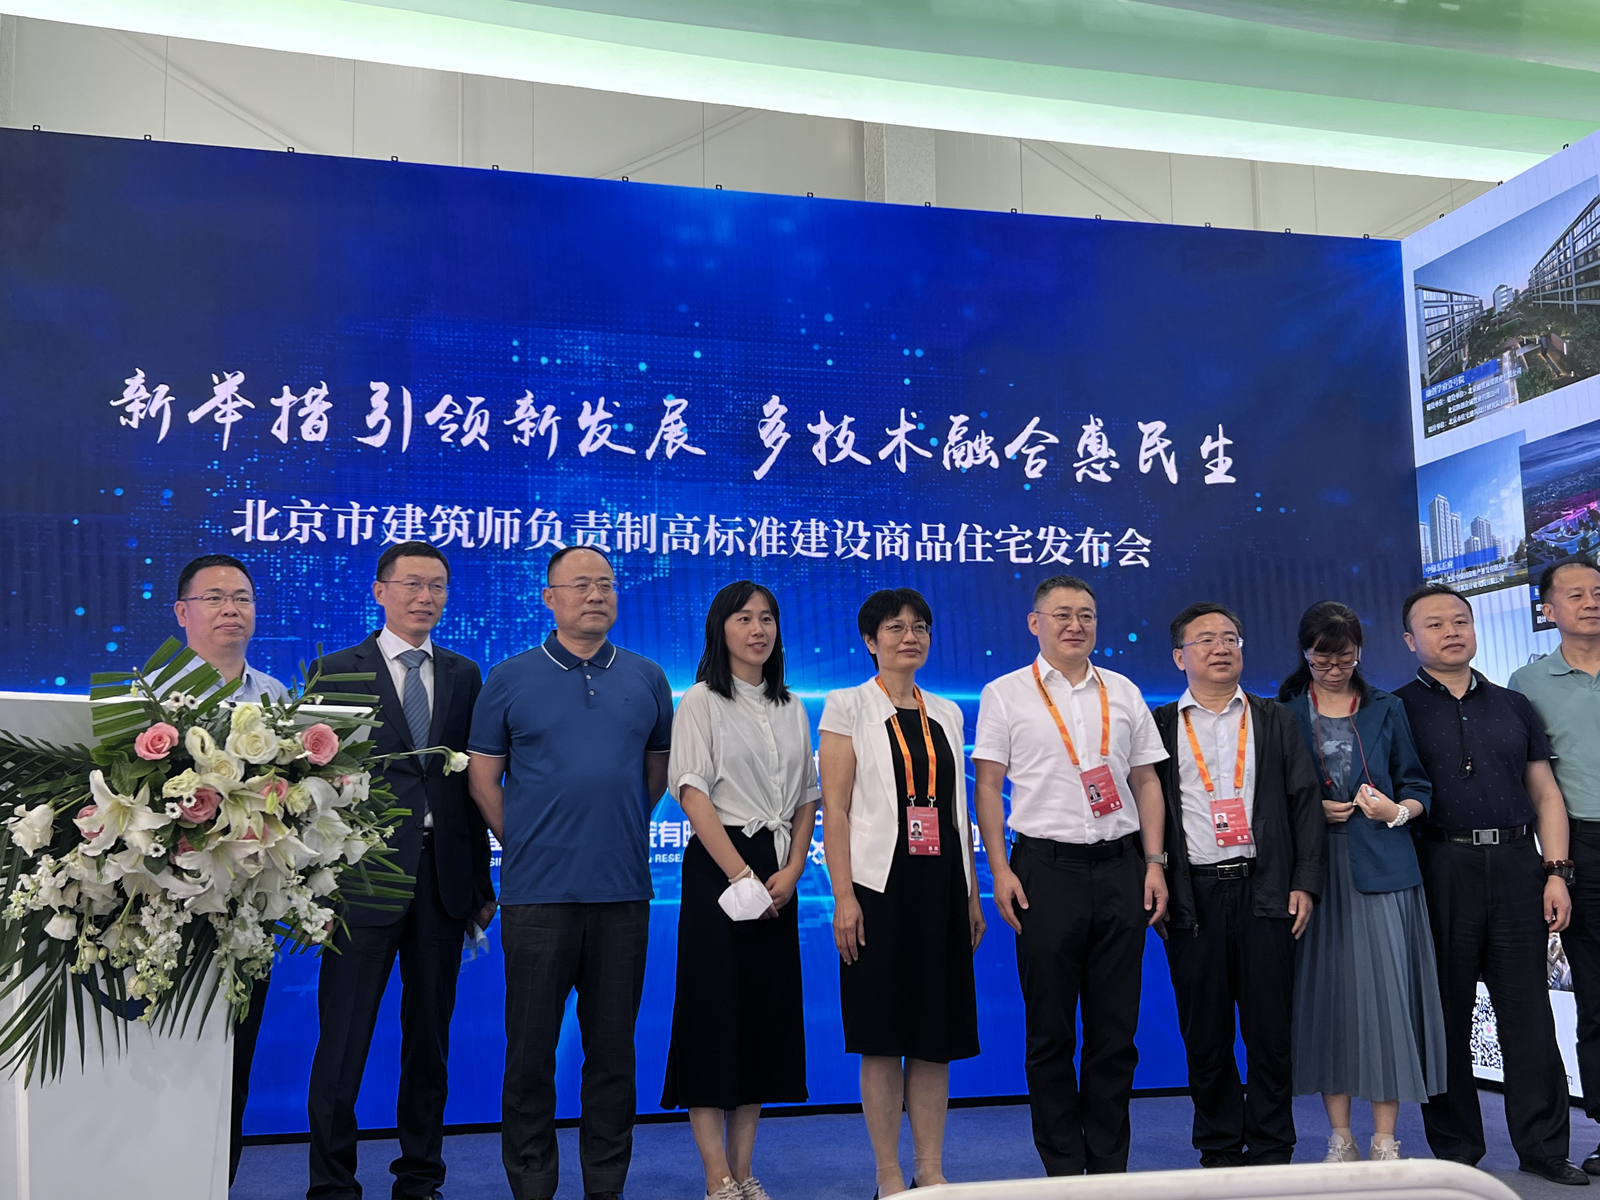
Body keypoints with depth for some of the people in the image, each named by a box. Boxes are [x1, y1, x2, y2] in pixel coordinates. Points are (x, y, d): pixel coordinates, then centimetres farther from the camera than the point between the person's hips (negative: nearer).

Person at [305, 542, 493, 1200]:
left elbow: (475, 779, 10)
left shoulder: (463, 674, 11)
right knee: (342, 1042, 1)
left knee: (430, 1036, 13)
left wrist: (483, 881, 8)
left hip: (444, 875, 4)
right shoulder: (338, 671, 1)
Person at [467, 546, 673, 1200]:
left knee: (613, 1045, 9)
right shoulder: (509, 680, 2)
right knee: (530, 1048, 3)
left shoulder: (647, 679, 8)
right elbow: (483, 776, 6)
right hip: (537, 893, -2)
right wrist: (526, 845, 5)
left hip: (623, 891, 2)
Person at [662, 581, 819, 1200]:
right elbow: (692, 793, -10)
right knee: (714, 1014, -4)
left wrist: (791, 870, -2)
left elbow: (806, 797, 13)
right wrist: (741, 873, -15)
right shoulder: (702, 702, -1)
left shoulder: (792, 709, 14)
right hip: (717, 867, -6)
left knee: (767, 1013, 7)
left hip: (778, 874, 6)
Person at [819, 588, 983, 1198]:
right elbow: (835, 807, -6)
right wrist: (843, 896, -13)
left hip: (941, 885, 5)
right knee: (883, 1037, 0)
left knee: (938, 1033, 7)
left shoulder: (946, 713, 14)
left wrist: (972, 894, 12)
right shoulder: (848, 706, 0)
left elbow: (959, 810, 16)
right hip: (881, 883, -5)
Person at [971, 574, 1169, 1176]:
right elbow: (987, 785, 0)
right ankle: (1062, 1170, 15)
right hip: (1046, 868, -3)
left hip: (1120, 866, 3)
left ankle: (1109, 1167, 18)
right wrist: (1000, 870, -9)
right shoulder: (1006, 694, 3)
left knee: (1116, 1029, 7)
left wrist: (1154, 863, 4)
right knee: (1050, 1030, 4)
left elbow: (1147, 782, 13)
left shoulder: (1123, 692, 12)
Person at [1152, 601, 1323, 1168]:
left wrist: (1304, 882, 0)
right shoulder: (1159, 726, 7)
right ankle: (1219, 1152, 18)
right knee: (1205, 1034, 5)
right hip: (1193, 899, -1)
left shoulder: (1275, 720, 12)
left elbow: (1304, 801, 9)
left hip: (1265, 892, 1)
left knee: (1270, 1031, 2)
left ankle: (1270, 1153, 15)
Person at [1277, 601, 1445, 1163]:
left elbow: (1418, 788, 11)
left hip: (1382, 868, 1)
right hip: (1315, 870, 0)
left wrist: (1397, 811, -9)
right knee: (1326, 994, 1)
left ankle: (1385, 1142, 6)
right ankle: (1340, 1138, 12)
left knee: (1386, 991, -4)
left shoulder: (1386, 711, 11)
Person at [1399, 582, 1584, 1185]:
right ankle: (1455, 1150, 14)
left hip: (1514, 865, 3)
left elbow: (1545, 794, 13)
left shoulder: (1512, 706, 15)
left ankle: (1543, 1146, 13)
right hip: (1439, 869, -3)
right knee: (1447, 1013, 4)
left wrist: (1556, 873, 4)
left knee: (1528, 1011, 3)